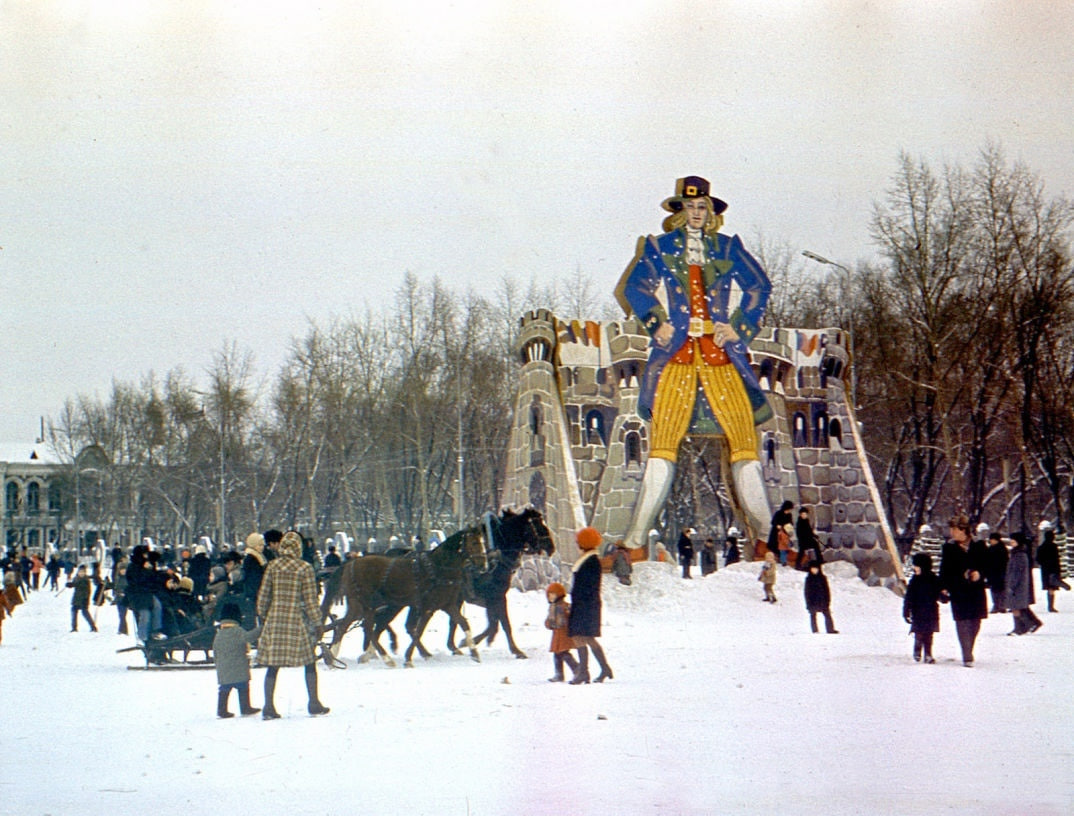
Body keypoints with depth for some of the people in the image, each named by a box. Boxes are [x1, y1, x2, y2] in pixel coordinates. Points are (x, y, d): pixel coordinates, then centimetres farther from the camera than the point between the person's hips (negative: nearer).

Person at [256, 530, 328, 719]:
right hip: (297, 620, -2)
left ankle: (268, 707, 3)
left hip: (275, 619, 3)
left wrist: (263, 615, 17)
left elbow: (263, 595, 4)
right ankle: (314, 705, 15)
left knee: (273, 664, 6)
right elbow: (310, 599, -7)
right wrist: (316, 622, 2)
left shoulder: (272, 566, 1)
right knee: (309, 663, 12)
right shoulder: (305, 568, -7)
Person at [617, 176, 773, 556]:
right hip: (676, 349, -1)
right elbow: (634, 286, 10)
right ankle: (636, 536, -11)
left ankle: (765, 533, -5)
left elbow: (759, 286, 15)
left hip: (719, 351, 1)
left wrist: (739, 326, 4)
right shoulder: (659, 247, 15)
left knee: (742, 428, -9)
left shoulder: (728, 248, 16)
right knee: (663, 434, -12)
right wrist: (656, 321, -3)